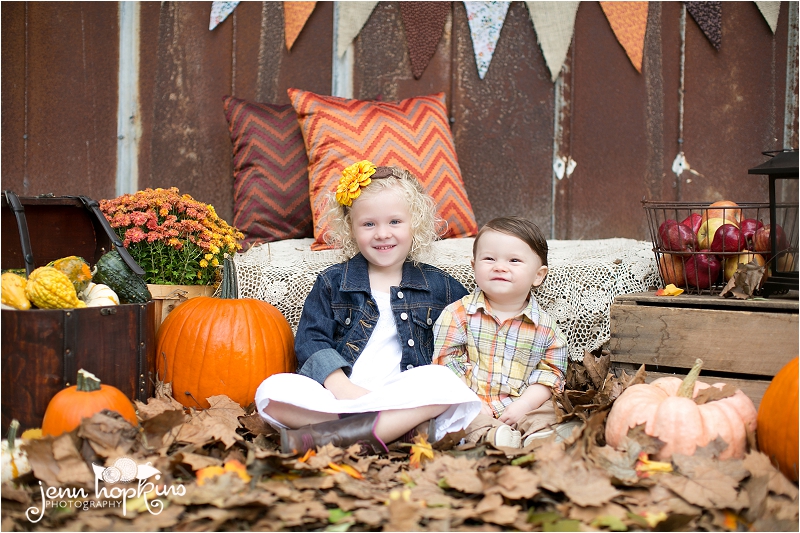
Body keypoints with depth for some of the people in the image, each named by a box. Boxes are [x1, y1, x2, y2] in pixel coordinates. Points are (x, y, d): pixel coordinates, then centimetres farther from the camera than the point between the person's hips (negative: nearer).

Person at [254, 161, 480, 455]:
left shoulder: (438, 287, 15)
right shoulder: (332, 283, 13)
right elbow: (310, 342, 3)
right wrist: (342, 387, -17)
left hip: (401, 400, 0)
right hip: (335, 396, 0)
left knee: (441, 381, -32)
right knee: (273, 389, -28)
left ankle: (327, 435, -36)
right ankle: (399, 428, -34)